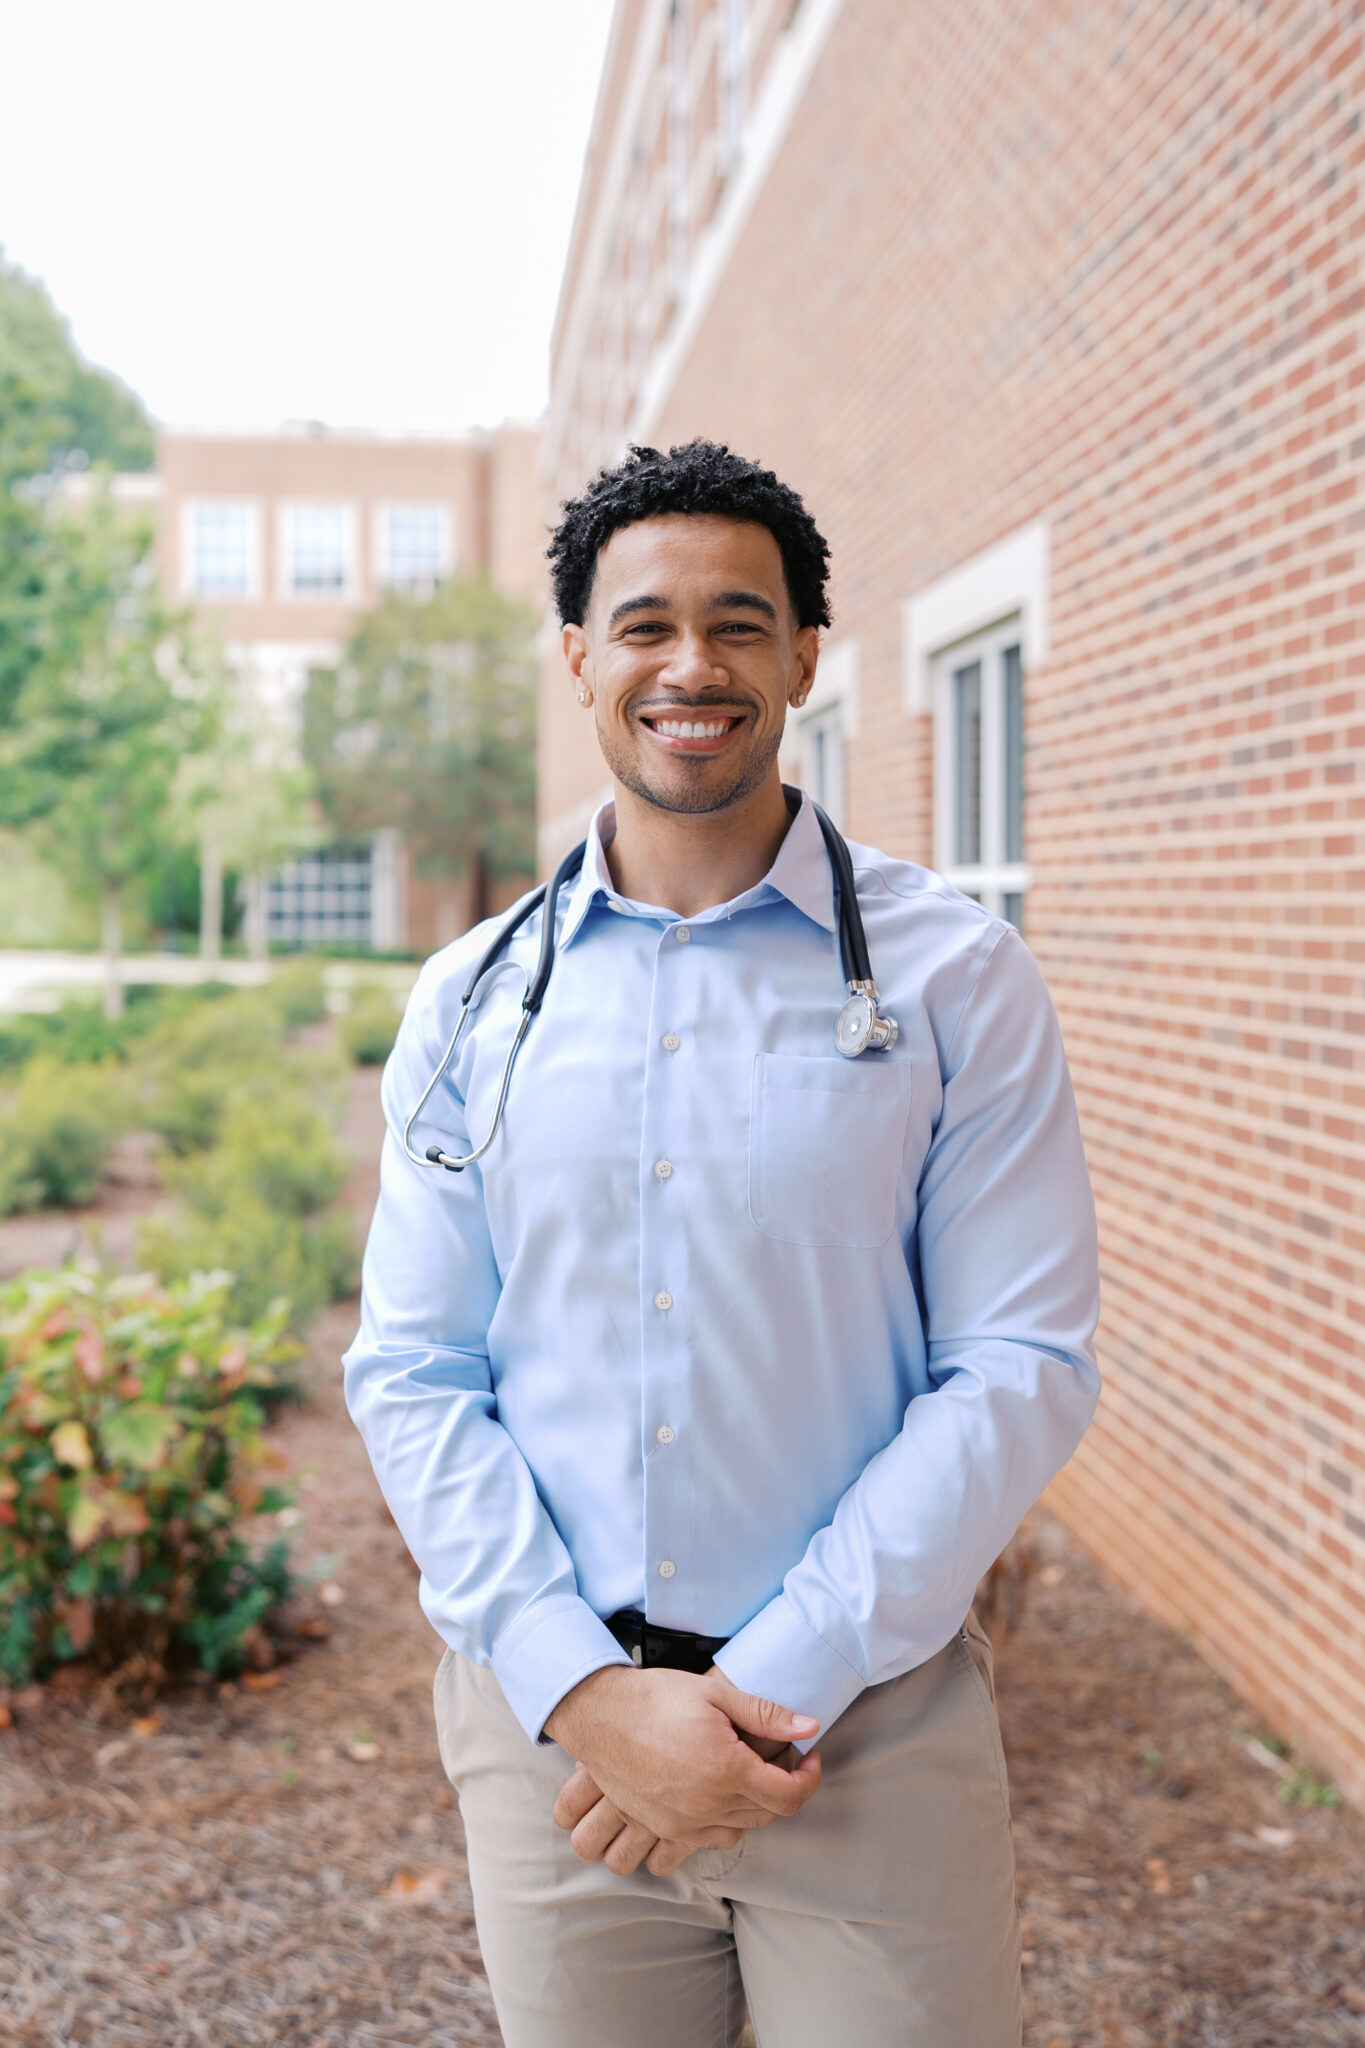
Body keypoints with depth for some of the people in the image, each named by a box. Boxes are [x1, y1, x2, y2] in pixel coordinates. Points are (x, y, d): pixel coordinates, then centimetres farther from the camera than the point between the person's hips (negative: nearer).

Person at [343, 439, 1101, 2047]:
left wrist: (778, 1685, -13)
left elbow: (1021, 1367, -8)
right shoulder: (473, 1003, 2)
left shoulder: (955, 978, -4)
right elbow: (411, 1374, 1)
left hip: (875, 1737, -1)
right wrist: (587, 1691, -11)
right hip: (549, 1720, 2)